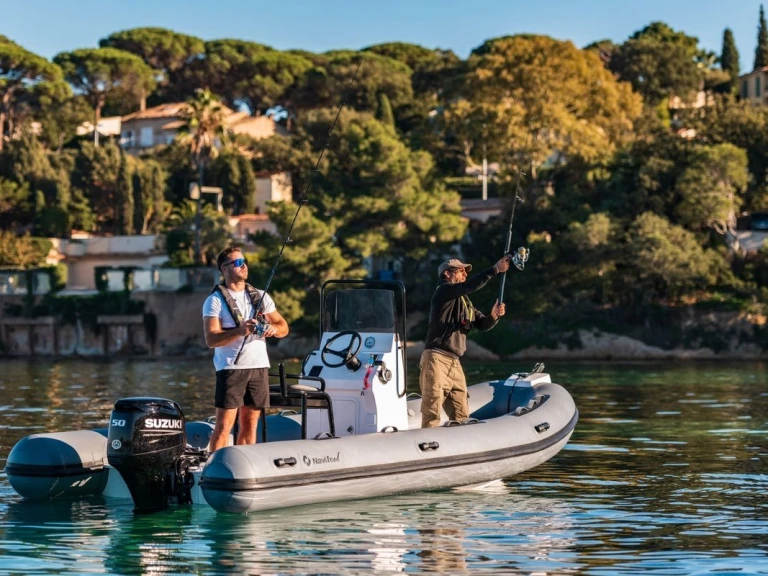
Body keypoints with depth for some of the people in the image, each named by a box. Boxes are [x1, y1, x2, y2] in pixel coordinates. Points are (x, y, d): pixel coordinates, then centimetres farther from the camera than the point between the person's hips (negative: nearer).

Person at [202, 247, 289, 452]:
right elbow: (211, 339, -12)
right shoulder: (215, 300, -2)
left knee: (249, 425, 8)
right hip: (231, 368, -5)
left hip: (259, 366, 5)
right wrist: (239, 331, -26)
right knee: (224, 425, -9)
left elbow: (284, 327, 15)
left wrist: (274, 329, -9)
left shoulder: (260, 296, 13)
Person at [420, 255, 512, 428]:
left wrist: (494, 315, -5)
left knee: (461, 415, 8)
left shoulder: (465, 302, 21)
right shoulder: (444, 291, -4)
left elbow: (482, 324, 16)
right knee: (432, 410, -11)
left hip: (454, 363, 9)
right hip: (436, 358, -9)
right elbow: (469, 286, -21)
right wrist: (496, 269, -22)